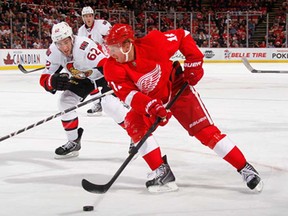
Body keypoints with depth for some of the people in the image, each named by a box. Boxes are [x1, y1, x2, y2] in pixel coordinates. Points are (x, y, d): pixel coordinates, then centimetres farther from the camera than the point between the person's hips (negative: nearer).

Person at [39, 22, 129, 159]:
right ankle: (73, 142, 11)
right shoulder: (53, 52, -18)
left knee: (110, 104, -25)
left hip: (103, 74, -6)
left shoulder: (84, 46, -39)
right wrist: (54, 81, -37)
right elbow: (45, 79, -14)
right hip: (82, 78, 6)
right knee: (65, 102, -5)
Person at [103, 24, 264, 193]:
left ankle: (245, 168, -4)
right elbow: (127, 94, -30)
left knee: (205, 131, -11)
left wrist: (194, 62, -16)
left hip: (178, 89, -3)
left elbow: (182, 36, -13)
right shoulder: (113, 68, -22)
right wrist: (151, 106, -46)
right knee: (134, 125, -22)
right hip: (147, 101, 3)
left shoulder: (153, 43, -28)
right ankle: (162, 173, -13)